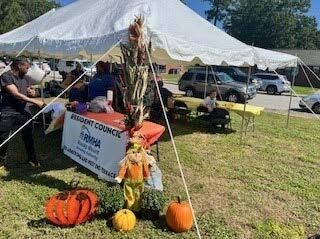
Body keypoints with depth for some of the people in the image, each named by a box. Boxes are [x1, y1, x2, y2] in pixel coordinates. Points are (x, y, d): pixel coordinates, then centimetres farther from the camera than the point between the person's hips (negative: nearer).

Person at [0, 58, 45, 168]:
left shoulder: (24, 79, 12)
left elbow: (29, 93, 24)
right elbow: (16, 94, -20)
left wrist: (32, 93, -2)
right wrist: (35, 102, -22)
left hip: (24, 112, 6)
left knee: (28, 137, 11)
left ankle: (32, 158, 27)